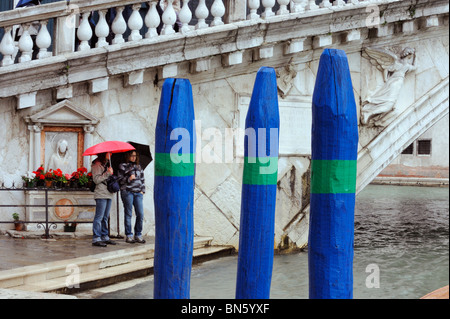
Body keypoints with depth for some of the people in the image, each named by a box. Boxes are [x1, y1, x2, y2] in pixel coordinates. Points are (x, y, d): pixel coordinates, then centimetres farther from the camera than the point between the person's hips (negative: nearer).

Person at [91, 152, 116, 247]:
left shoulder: (107, 164, 21)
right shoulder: (97, 164, -6)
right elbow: (96, 179, -14)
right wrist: (108, 173, -16)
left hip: (108, 194, 9)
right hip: (101, 194, -9)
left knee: (105, 217, 11)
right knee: (99, 217, -10)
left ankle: (105, 237, 15)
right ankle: (96, 239, -10)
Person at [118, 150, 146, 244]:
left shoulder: (139, 167, 18)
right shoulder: (122, 166, 4)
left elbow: (142, 179, 21)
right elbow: (119, 180, -1)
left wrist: (142, 190, 10)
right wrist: (128, 179, -16)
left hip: (138, 193, 4)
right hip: (127, 192, -4)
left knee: (140, 214, -4)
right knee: (128, 214, -2)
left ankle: (138, 235, 6)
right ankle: (129, 236, 4)